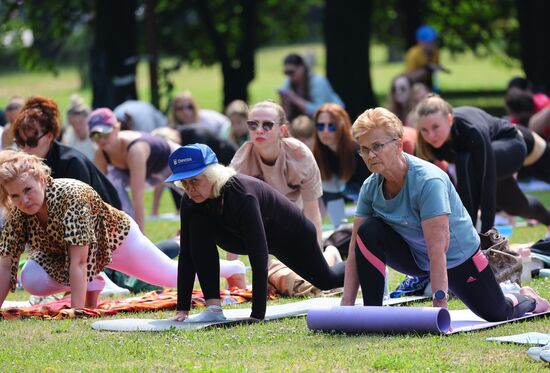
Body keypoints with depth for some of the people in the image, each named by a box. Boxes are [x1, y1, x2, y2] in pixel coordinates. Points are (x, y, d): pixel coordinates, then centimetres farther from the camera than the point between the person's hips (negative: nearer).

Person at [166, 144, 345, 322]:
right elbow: (187, 254, -22)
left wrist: (257, 315, -47)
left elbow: (259, 258, -45)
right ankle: (213, 309, -22)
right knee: (198, 226, -25)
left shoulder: (242, 196, -44)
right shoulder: (191, 201, -26)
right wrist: (182, 308, -27)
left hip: (293, 235, -4)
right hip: (246, 237, 4)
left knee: (326, 281, 20)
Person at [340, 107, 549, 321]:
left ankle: (527, 300, 44)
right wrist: (346, 305, -22)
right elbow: (356, 248, -15)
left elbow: (437, 249, -37)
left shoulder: (428, 181, -33)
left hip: (458, 258, -4)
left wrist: (439, 304, -41)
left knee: (497, 315, 8)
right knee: (369, 232, -23)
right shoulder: (371, 187, -15)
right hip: (416, 258, 4)